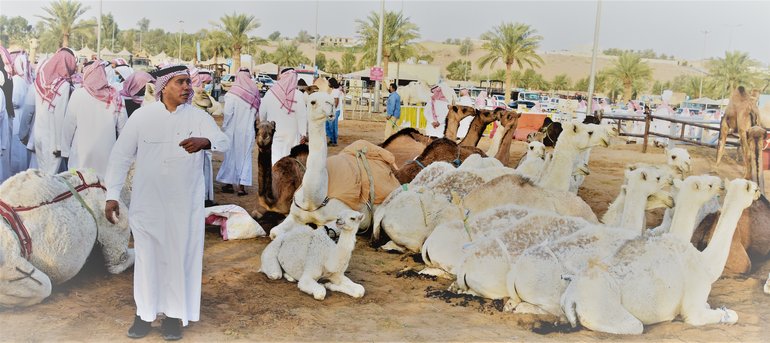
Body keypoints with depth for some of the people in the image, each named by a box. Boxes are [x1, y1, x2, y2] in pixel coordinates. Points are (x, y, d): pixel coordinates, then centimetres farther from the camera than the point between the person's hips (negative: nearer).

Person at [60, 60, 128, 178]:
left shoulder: (78, 94, -7)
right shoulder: (116, 97, -4)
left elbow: (69, 125, -3)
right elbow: (123, 128, -1)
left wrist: (65, 150, 7)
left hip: (82, 152, -1)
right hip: (107, 155, 1)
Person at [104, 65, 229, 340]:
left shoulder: (198, 117, -3)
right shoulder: (142, 116, -2)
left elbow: (224, 142, -18)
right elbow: (121, 155, -1)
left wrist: (204, 141, -41)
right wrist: (112, 195, -6)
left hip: (185, 203, 0)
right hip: (147, 202, 0)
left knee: (180, 255, 8)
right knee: (147, 255, 9)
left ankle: (175, 313, 22)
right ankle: (145, 312, 25)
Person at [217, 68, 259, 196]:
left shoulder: (233, 93, -14)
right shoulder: (255, 92, -5)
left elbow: (228, 113, -14)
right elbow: (256, 113, -3)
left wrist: (224, 126, -2)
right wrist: (250, 122, 11)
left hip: (234, 130, -2)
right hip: (248, 131, 2)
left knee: (232, 155, 12)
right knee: (245, 156, 10)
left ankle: (229, 184, 19)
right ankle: (241, 185, 9)